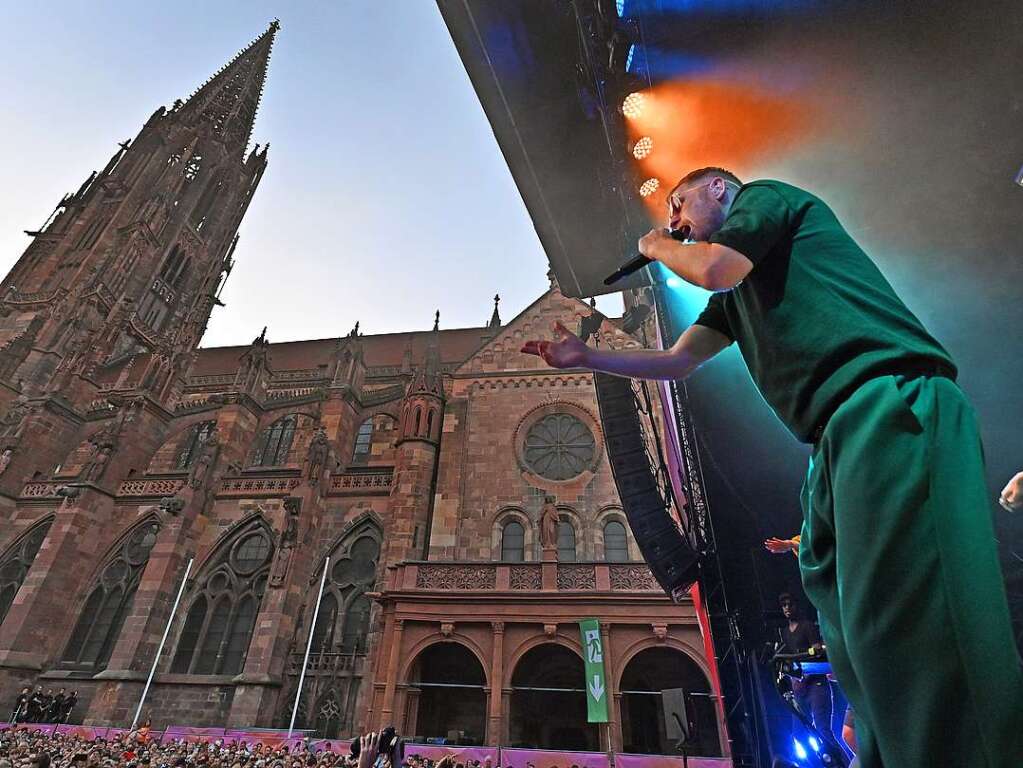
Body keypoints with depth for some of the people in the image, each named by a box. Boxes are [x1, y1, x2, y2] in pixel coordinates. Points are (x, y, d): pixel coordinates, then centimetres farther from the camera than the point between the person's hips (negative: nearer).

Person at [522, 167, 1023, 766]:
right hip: (843, 435, 10)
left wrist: (659, 248, 14)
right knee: (858, 647, 8)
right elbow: (676, 362, 28)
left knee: (915, 638, -14)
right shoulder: (735, 296, 31)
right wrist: (584, 358, 22)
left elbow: (714, 268, -9)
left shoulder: (766, 195, 10)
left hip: (892, 408, -9)